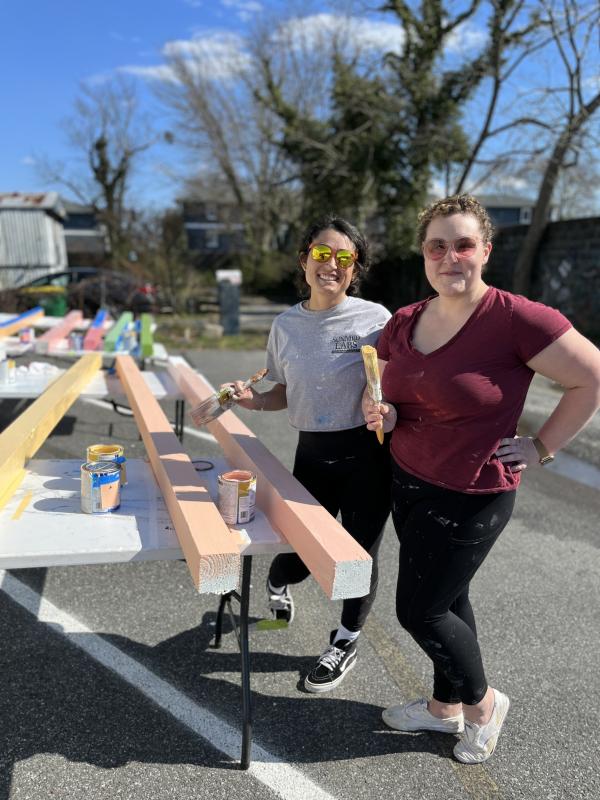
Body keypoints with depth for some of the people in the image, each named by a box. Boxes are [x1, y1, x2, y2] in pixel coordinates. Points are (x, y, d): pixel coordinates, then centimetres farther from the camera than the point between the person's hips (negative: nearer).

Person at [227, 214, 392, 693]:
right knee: (301, 554, 8)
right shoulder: (286, 326, 3)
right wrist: (253, 400, -6)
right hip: (312, 454, 3)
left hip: (368, 454, -2)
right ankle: (278, 582, 49)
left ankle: (346, 644, 38)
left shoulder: (375, 319, -9)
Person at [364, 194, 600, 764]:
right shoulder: (403, 322, -1)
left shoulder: (515, 319, -21)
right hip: (407, 482, 6)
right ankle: (445, 708, 41)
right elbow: (386, 395, 14)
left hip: (469, 497, -6)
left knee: (419, 609, 4)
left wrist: (542, 448, -11)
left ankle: (482, 702, 32)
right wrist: (382, 415, -9)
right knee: (446, 599, 20)